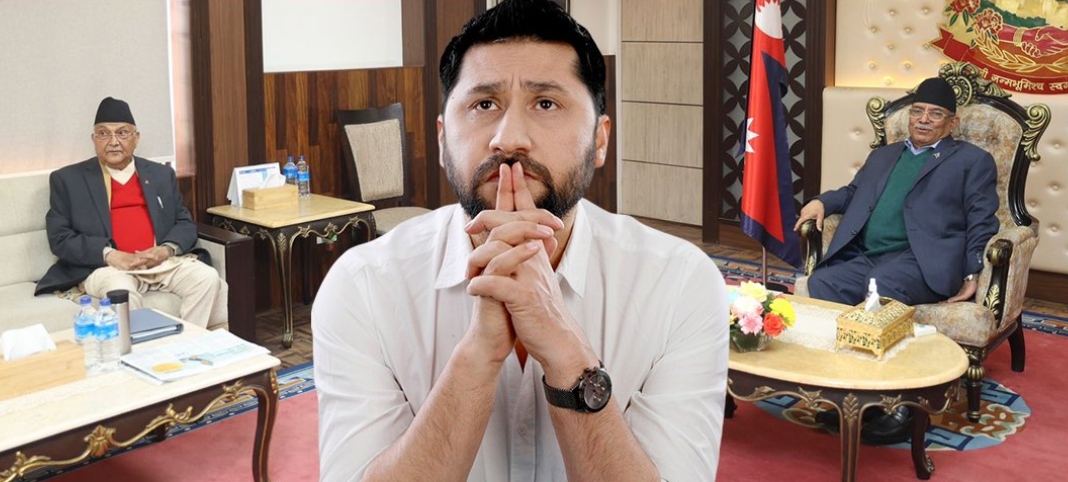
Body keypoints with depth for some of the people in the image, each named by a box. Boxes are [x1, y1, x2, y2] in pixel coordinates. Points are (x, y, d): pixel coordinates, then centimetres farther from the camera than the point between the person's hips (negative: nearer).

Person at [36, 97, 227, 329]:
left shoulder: (161, 174, 18)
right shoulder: (67, 179, 8)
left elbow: (185, 223, 14)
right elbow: (59, 238, 1)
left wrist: (166, 250, -9)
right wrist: (108, 255, -16)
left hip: (161, 262, 3)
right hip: (103, 266, -3)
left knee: (208, 277, -22)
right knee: (122, 290, -36)